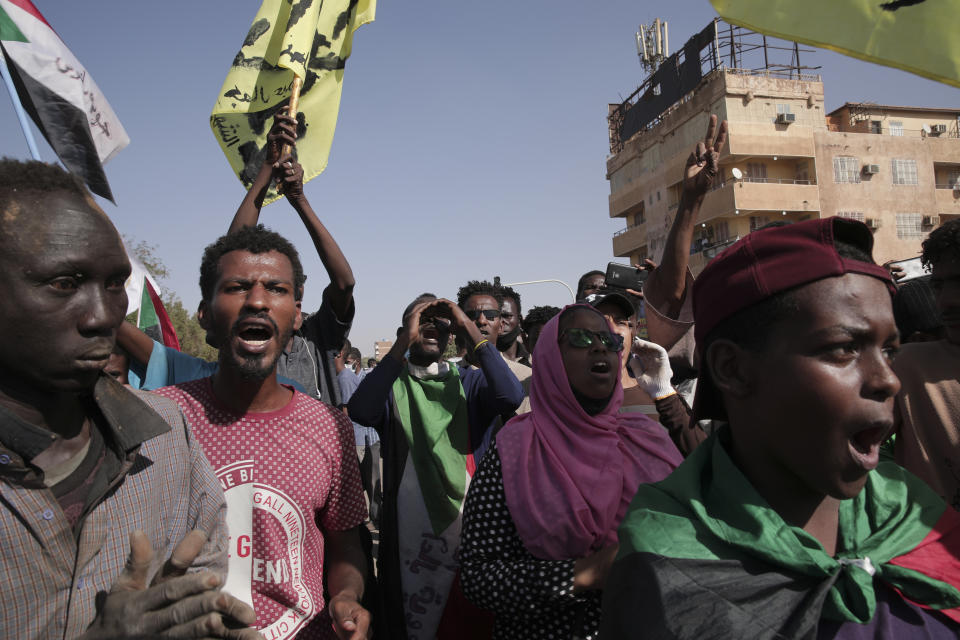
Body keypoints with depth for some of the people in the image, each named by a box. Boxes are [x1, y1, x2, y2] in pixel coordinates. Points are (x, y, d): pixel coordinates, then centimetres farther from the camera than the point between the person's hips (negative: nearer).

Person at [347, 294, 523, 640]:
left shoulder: (470, 383, 6)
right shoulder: (390, 384, 4)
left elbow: (511, 397, -15)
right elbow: (361, 411, -19)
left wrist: (470, 329, -13)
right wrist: (405, 341, -18)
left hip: (470, 531, 1)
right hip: (410, 538, -1)